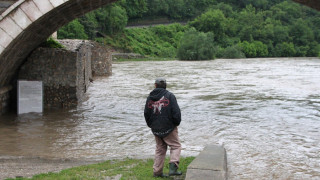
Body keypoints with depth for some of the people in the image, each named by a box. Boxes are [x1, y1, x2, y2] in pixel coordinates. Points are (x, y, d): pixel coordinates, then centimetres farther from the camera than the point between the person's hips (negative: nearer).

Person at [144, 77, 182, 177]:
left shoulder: (150, 98, 5)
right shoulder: (169, 96, -9)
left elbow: (146, 114, 9)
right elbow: (176, 112, -13)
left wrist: (151, 125, 20)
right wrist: (177, 122, 3)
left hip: (156, 129, 5)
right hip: (169, 128, -5)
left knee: (160, 149, 15)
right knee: (176, 146, 6)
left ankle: (157, 171, 15)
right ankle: (173, 167, -11)